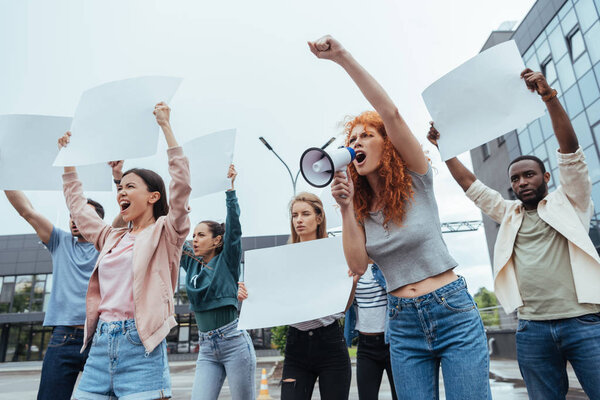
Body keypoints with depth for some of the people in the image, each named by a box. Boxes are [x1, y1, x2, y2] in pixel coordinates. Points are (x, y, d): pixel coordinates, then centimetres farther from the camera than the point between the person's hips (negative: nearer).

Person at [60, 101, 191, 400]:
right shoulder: (112, 238, 17)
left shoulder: (165, 234, 0)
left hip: (140, 345, -6)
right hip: (100, 345, 6)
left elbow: (181, 185, -13)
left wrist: (165, 126, -11)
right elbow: (77, 206, 32)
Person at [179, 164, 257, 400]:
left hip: (234, 343, -5)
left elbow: (234, 225, -15)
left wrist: (230, 187, -21)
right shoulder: (191, 263, 9)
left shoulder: (227, 261, -4)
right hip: (206, 348, 5)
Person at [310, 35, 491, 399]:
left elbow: (392, 114, -19)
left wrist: (343, 56, -23)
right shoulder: (361, 209, 6)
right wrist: (346, 206, -14)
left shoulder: (417, 181, -4)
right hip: (403, 325, 4)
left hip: (454, 314, -3)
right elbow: (358, 265, -7)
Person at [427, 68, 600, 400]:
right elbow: (469, 185, 15)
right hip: (532, 328, 4)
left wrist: (549, 96, -15)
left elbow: (570, 149, -5)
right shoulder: (509, 214, 18)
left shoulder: (568, 201, 8)